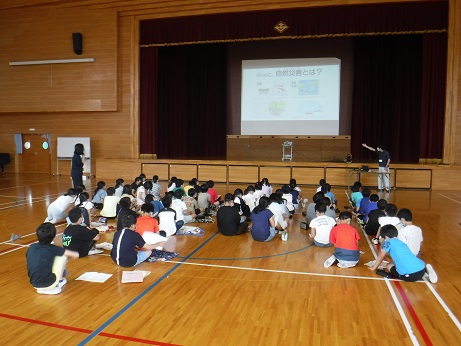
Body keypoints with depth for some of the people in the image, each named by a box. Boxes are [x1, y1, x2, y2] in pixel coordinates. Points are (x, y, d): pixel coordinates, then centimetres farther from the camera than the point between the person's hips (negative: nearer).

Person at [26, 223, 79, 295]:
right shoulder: (53, 249, -9)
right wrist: (69, 256, 20)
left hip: (34, 284, 6)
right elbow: (76, 255, -5)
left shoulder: (31, 247, 2)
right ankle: (56, 284, 14)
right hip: (49, 284, -6)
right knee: (63, 255, 6)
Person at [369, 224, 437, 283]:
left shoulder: (388, 242, 3)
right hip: (421, 270, 6)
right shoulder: (400, 242, 23)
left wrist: (374, 268, 28)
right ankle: (426, 268, 8)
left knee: (388, 265, 19)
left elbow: (380, 257, 14)